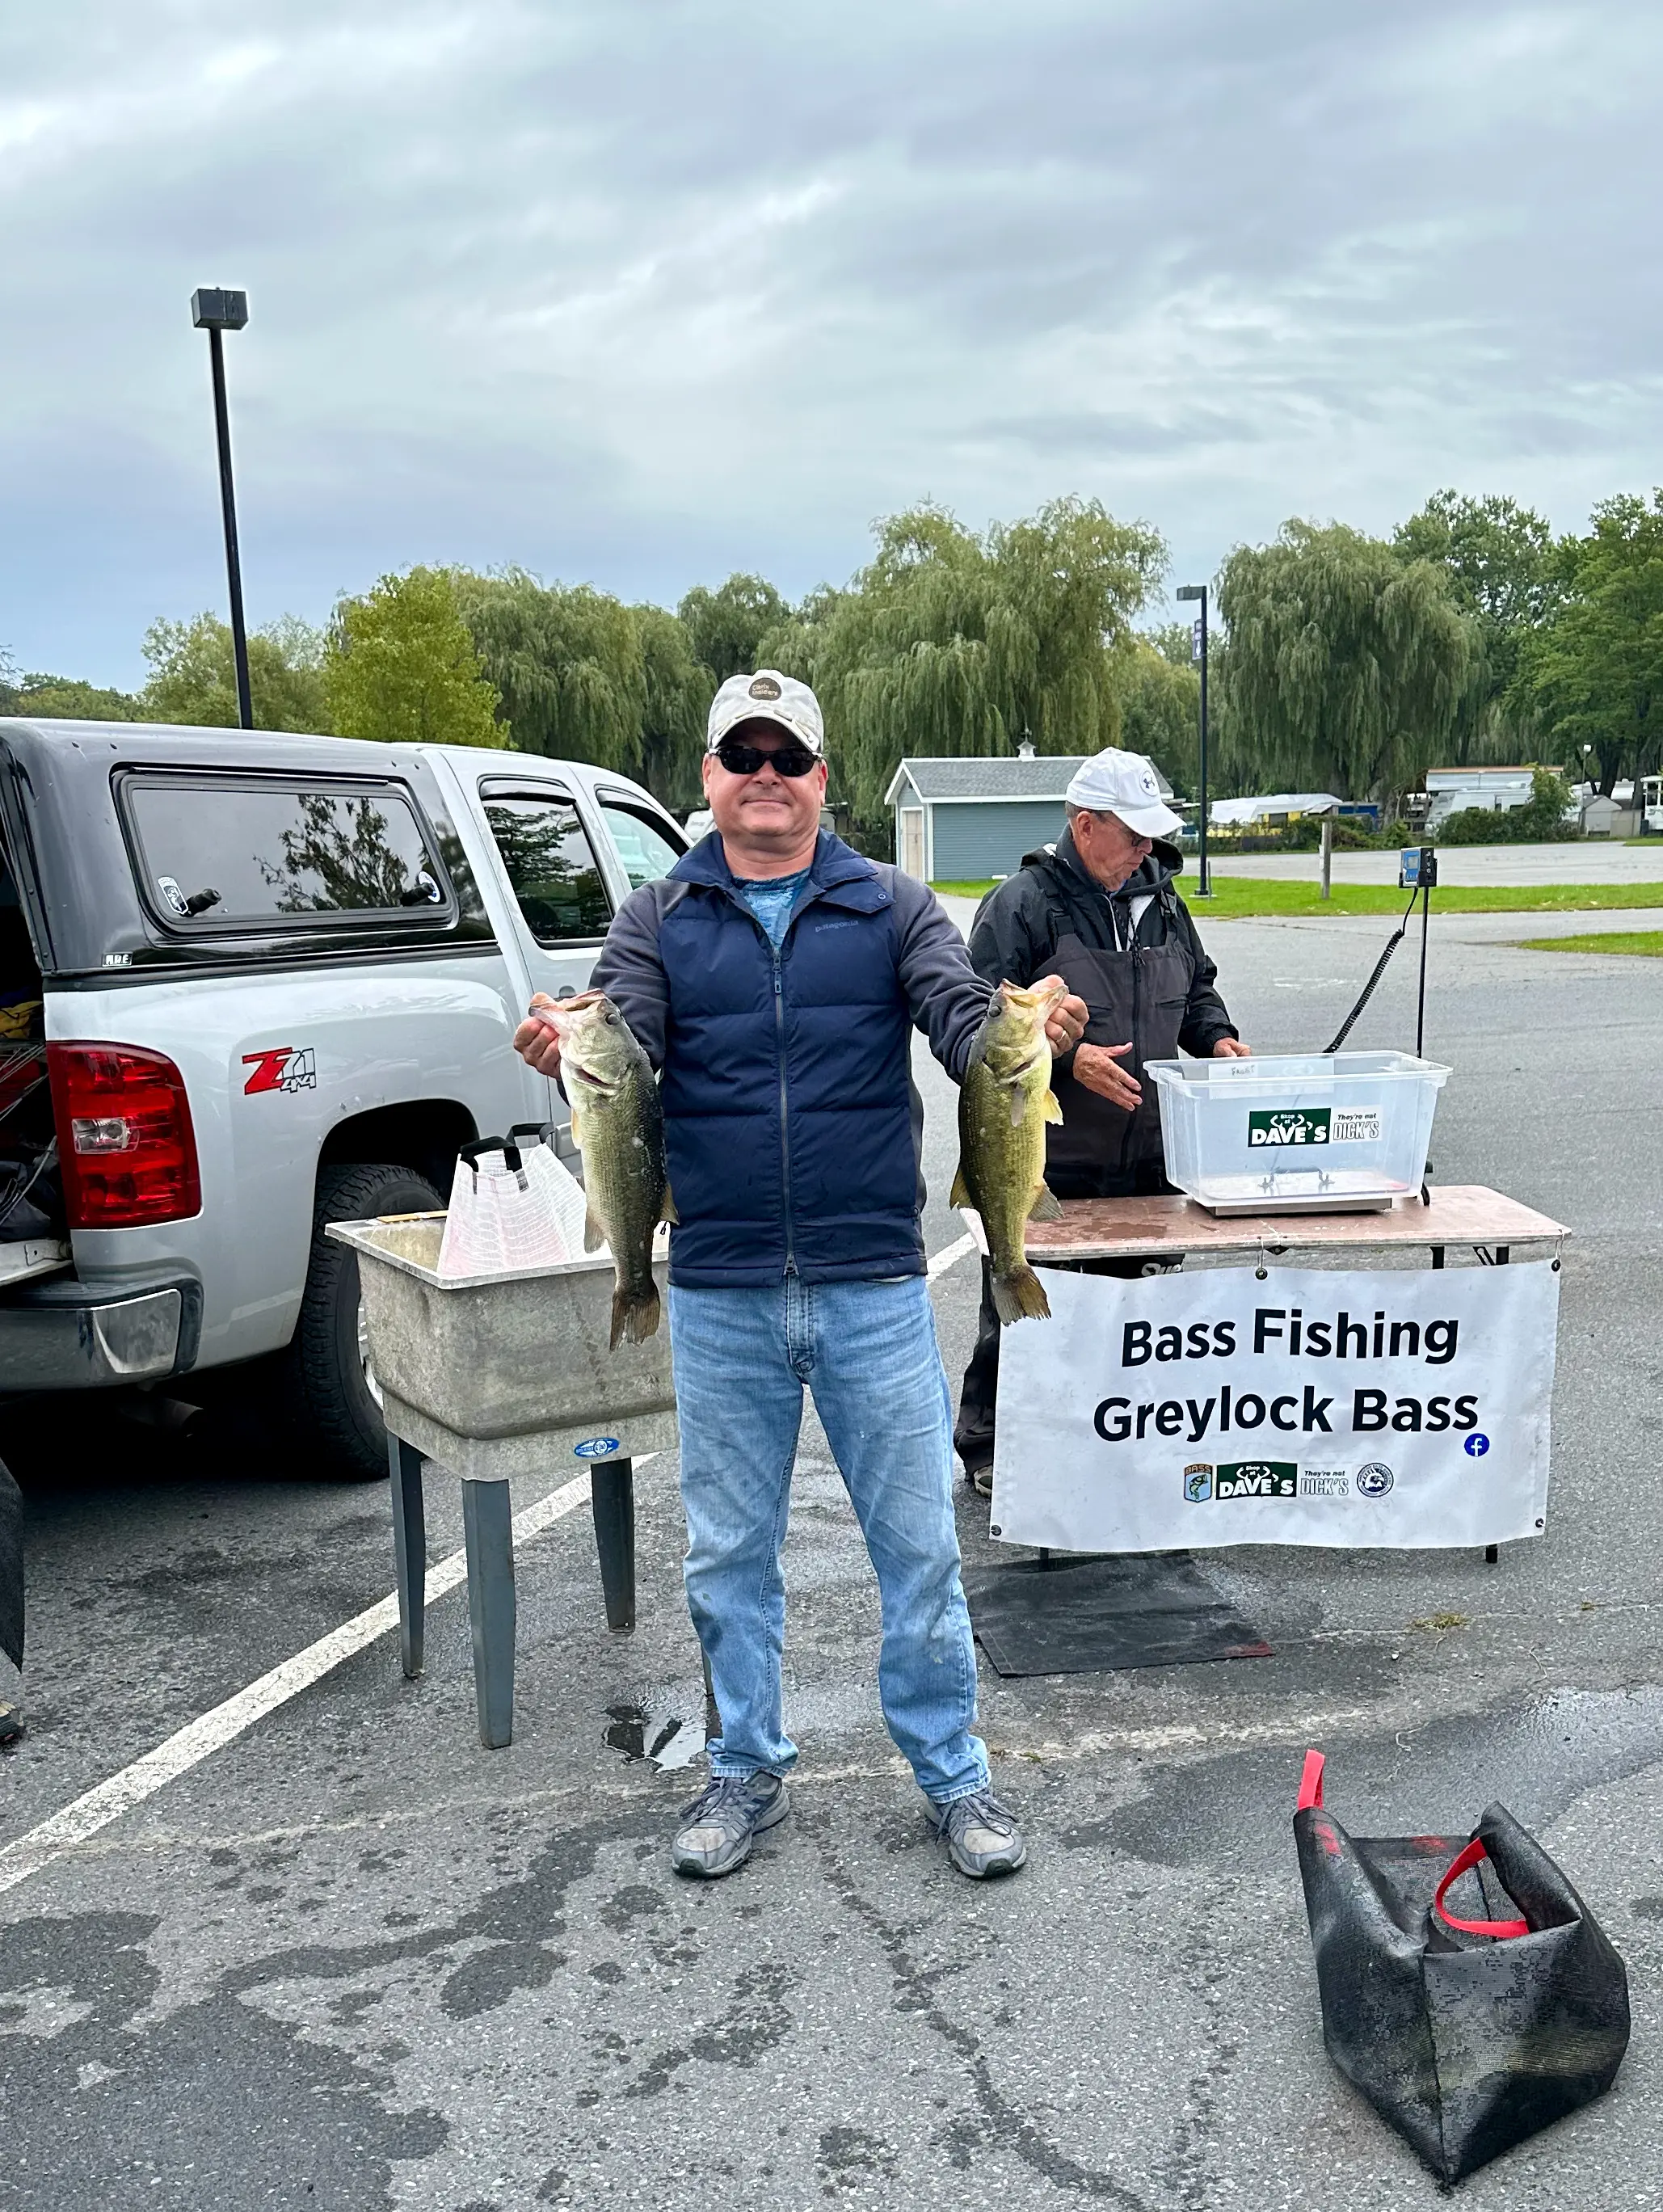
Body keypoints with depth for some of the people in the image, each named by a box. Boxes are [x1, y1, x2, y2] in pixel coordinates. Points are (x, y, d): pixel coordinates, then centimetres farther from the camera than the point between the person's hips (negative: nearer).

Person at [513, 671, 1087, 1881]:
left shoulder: (894, 907, 4)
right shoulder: (658, 920, 5)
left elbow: (966, 1022, -8)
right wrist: (568, 1051, -31)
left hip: (874, 1283, -1)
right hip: (719, 1293, 1)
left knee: (918, 1538, 8)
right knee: (730, 1551, 14)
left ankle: (954, 1771, 27)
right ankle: (749, 1769, 33)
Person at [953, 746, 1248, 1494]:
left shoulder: (1159, 899, 11)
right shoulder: (1022, 904, -11)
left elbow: (1195, 985, 26)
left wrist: (1215, 1037, 6)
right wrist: (1067, 1056, -25)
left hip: (1144, 1156, 6)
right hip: (1043, 1160, -6)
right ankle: (986, 1448, 18)